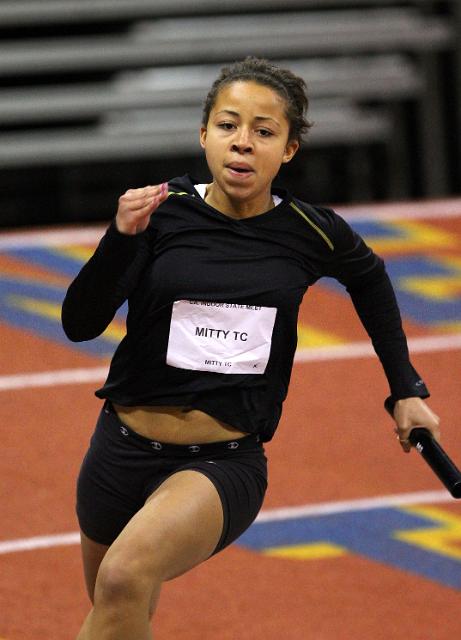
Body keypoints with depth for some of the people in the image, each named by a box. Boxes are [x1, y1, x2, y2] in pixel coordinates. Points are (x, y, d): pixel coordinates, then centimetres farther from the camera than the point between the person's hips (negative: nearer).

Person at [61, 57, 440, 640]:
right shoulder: (161, 212, -7)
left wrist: (406, 389, 19)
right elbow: (80, 324, -14)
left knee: (125, 578, -32)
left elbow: (369, 277, 19)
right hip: (124, 452, 2)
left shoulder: (310, 232, -4)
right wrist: (123, 237, -29)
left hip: (226, 464, -2)